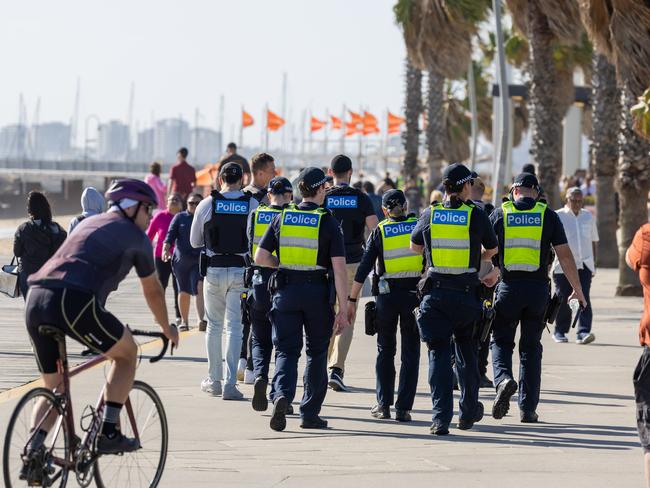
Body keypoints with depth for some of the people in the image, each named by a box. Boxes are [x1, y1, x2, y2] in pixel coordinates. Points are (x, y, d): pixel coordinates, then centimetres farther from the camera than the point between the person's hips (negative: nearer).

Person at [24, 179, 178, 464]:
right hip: (73, 302, -6)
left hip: (35, 301, 6)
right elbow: (152, 291, 25)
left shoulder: (89, 224, 34)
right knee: (127, 353, 16)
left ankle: (33, 453, 4)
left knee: (53, 386, 18)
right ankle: (108, 432, 10)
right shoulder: (135, 236, 15)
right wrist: (167, 329, 42)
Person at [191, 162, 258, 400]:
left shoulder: (207, 204, -2)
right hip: (242, 270, 0)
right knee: (234, 326, 1)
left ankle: (214, 380, 20)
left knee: (214, 325, 14)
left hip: (214, 269, 0)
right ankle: (230, 383, -7)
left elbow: (194, 241, 8)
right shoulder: (253, 205, -3)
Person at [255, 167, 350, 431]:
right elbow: (339, 269, -10)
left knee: (287, 350, 4)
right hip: (317, 292, -2)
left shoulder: (282, 218, 4)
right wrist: (343, 310, -8)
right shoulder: (328, 223, -5)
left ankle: (282, 394, -24)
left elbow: (260, 257, 2)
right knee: (316, 352, 13)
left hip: (286, 290, 2)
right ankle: (309, 413, 16)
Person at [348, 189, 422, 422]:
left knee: (385, 351, 15)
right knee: (410, 353, 6)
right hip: (415, 294, 0)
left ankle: (383, 405, 11)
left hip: (387, 296, 0)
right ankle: (403, 408, 0)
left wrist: (352, 300, 1)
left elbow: (364, 268, -2)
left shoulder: (379, 231, 2)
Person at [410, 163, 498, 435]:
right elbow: (492, 250, 11)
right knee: (466, 351, 17)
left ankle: (441, 418, -9)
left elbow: (415, 246, 18)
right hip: (466, 293, 0)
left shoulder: (430, 214, 1)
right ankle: (469, 411, 27)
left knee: (439, 354, 1)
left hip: (435, 293, 1)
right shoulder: (476, 215, -4)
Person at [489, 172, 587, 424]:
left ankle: (504, 379, -19)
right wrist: (577, 289, 8)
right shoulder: (548, 215, 4)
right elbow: (564, 254, 1)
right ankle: (528, 408, 8)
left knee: (501, 341, 12)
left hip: (509, 287, -1)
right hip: (538, 288, 1)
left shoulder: (499, 214, 4)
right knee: (531, 347, 11)